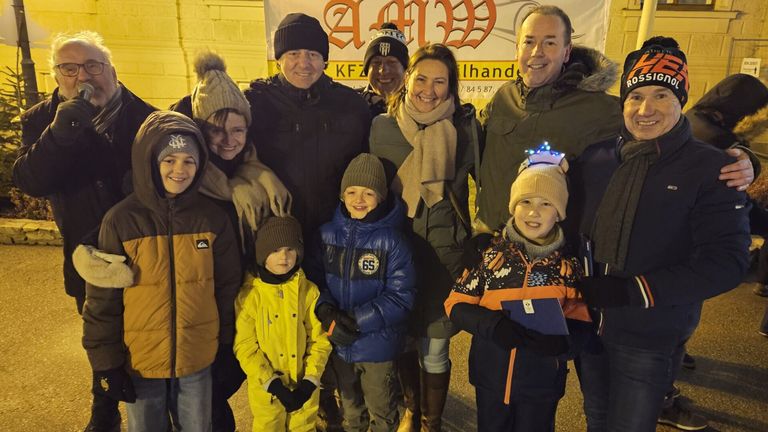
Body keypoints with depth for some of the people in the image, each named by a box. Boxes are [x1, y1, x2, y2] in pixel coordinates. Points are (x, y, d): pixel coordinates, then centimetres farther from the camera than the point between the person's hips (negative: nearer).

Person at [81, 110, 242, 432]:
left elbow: (227, 289, 1)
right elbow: (102, 300, -7)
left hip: (198, 361, 1)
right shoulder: (121, 220, -12)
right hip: (139, 363, -1)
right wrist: (106, 363, -5)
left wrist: (226, 350, 4)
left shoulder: (212, 218, -6)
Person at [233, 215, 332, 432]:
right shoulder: (250, 294, -11)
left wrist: (310, 381, -12)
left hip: (303, 387, 2)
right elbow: (245, 347, -10)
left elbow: (320, 340, -3)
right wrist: (273, 384, -15)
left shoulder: (309, 291, -6)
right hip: (266, 389, -1)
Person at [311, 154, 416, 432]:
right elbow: (316, 278, 0)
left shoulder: (391, 241, -17)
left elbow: (401, 297, -17)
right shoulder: (327, 234, -5)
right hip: (338, 343, 4)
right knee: (350, 409, 28)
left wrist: (357, 321, -24)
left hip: (377, 344, -3)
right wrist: (326, 311, -19)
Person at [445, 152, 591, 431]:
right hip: (491, 376, 1)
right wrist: (492, 324, -26)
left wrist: (552, 338, -28)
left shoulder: (570, 263, -9)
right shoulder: (490, 253, -11)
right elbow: (456, 305, -8)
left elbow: (581, 324, -8)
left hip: (541, 382, 0)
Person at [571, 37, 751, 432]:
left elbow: (726, 262, -17)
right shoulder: (596, 158, 0)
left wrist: (631, 291, -24)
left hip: (651, 337, -3)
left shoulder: (710, 169, -11)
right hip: (587, 323, 4)